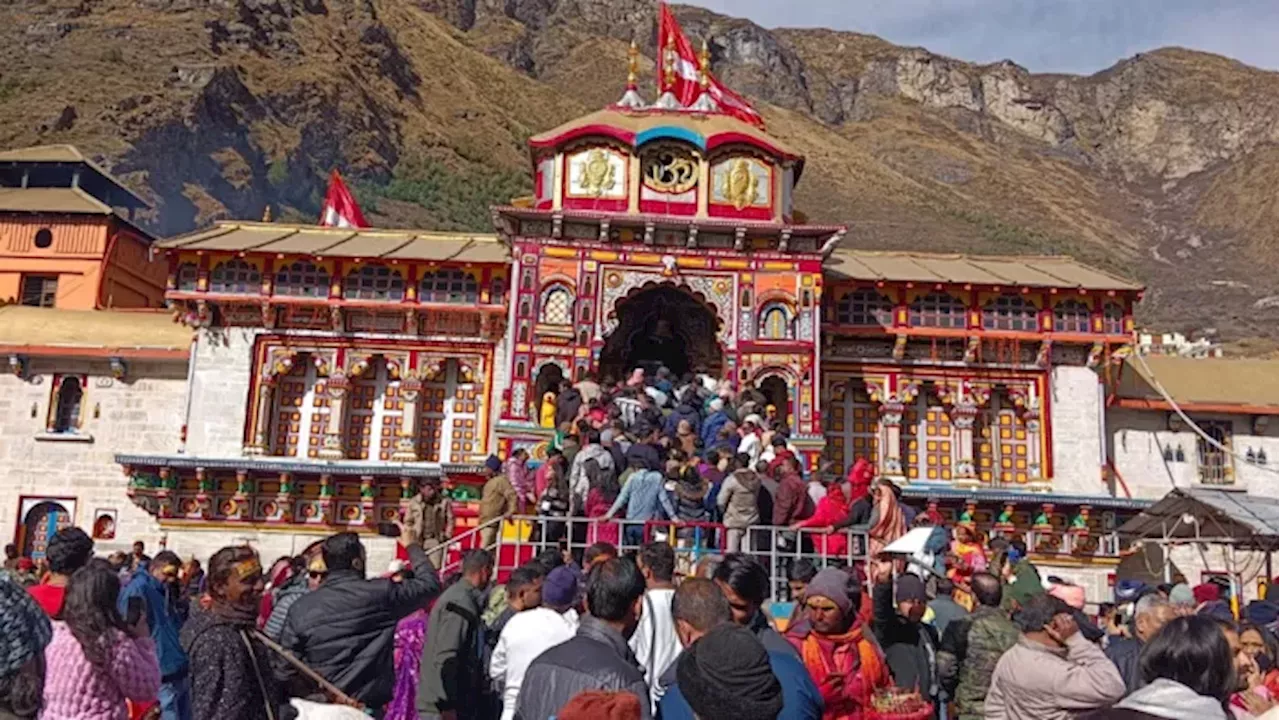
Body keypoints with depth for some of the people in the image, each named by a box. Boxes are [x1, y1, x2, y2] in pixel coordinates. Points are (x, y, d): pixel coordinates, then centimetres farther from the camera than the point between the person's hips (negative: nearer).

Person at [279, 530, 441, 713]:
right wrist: (413, 546, 16)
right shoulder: (380, 594, -10)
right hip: (368, 708, -2)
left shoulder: (302, 607, -4)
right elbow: (429, 583, 3)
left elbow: (285, 671, -1)